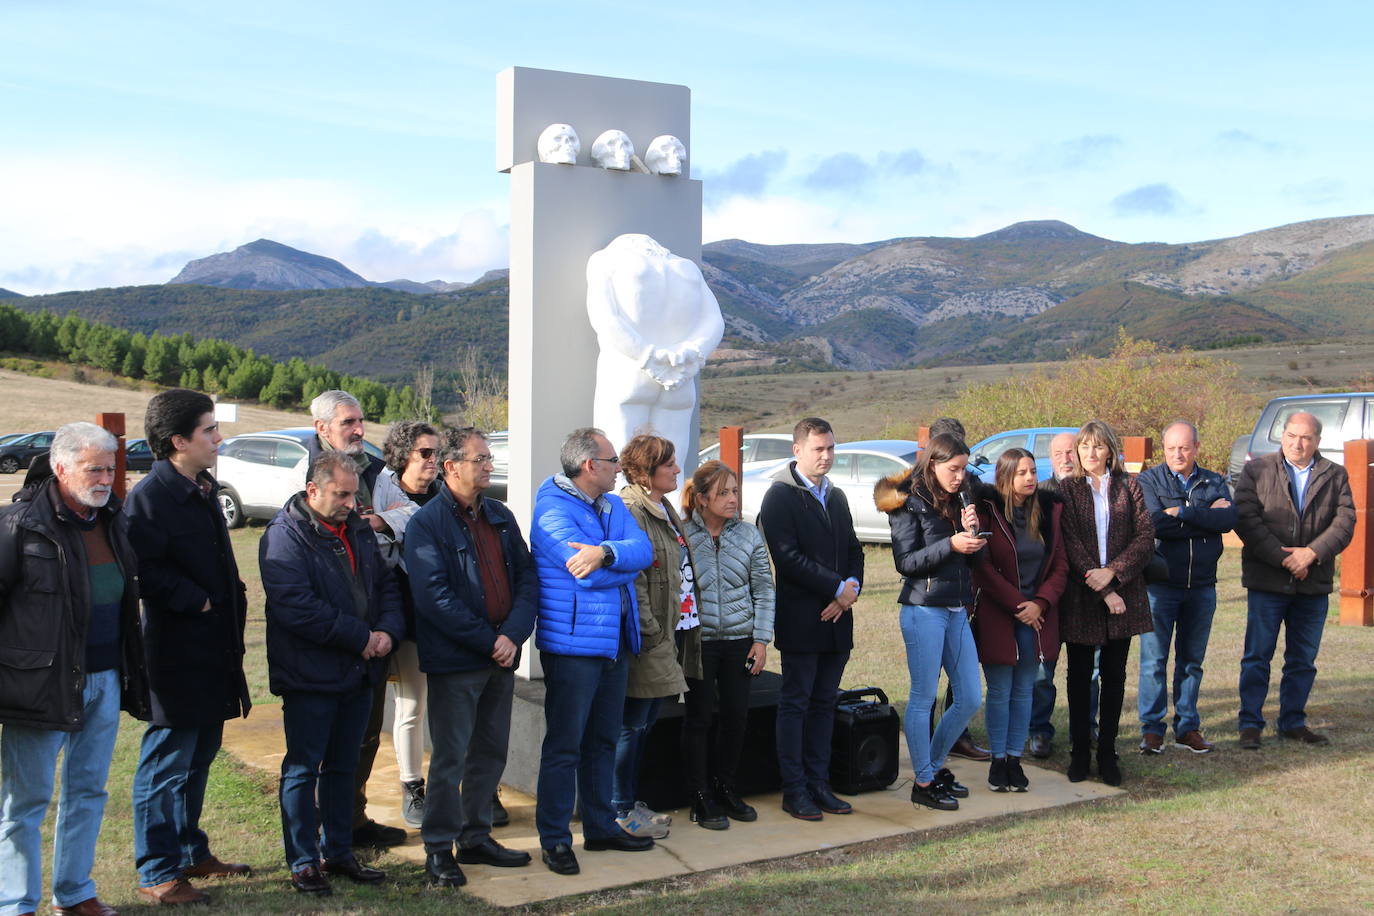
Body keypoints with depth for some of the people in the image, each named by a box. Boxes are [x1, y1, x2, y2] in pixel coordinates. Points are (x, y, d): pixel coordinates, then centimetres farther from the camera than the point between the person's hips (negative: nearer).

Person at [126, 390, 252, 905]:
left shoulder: (204, 489, 12)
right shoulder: (149, 497, -17)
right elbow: (148, 574, -24)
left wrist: (234, 598, 11)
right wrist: (198, 601, -17)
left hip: (214, 649, 9)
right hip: (177, 657, -9)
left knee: (198, 758, 18)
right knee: (166, 763, 1)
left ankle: (191, 853, 31)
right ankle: (157, 873, 11)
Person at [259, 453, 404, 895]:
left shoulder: (358, 530, 11)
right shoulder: (285, 535, -13)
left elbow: (387, 585, 14)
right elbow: (296, 607, -23)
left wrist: (388, 630, -7)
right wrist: (361, 637, -19)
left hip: (358, 675, 7)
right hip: (309, 676, -7)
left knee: (343, 766, 16)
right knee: (303, 768, 3)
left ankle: (339, 852, 27)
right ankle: (302, 862, 14)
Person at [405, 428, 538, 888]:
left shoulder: (500, 517, 11)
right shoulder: (427, 523, -9)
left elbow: (527, 578, 6)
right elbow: (435, 598, -17)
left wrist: (513, 635, -10)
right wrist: (488, 642, -17)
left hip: (501, 659, 6)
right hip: (455, 661, -6)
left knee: (491, 753, 14)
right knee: (450, 757, 1)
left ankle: (476, 838, 28)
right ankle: (438, 848, 14)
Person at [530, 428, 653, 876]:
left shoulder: (613, 507, 11)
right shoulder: (553, 511, -14)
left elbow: (642, 549, -7)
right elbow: (587, 572, -24)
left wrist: (605, 553, -26)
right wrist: (626, 564, -7)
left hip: (616, 639, 8)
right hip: (572, 643, -8)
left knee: (603, 740, 17)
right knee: (564, 745, -2)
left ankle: (600, 827, 29)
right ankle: (554, 839, 8)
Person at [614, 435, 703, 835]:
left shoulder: (664, 509, 17)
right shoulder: (629, 510, -15)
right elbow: (631, 579, -21)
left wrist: (688, 625, 16)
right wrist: (651, 633, -21)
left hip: (675, 633, 10)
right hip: (649, 640, -10)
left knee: (645, 722, 16)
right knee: (632, 724, 0)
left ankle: (631, 801, 26)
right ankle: (621, 811, 10)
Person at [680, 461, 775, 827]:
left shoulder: (749, 535, 3)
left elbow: (763, 590, 7)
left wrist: (761, 639, 2)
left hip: (739, 639, 3)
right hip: (698, 641, -3)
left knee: (737, 715, 7)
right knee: (699, 716, 3)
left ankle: (726, 788, 23)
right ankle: (700, 794, 15)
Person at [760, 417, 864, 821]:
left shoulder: (836, 496, 18)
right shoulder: (780, 496, -6)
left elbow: (854, 550, 18)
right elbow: (788, 557, -16)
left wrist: (852, 586, -3)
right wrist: (837, 587, -14)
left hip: (837, 619, 7)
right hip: (801, 618, -7)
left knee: (824, 704, 11)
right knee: (795, 704, 0)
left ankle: (818, 783, 18)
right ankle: (794, 790, 6)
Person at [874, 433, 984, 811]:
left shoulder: (959, 501, 14)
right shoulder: (910, 503, -6)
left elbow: (970, 560, 13)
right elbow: (905, 562, -13)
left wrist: (971, 532, -6)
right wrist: (950, 545, -21)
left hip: (957, 611, 7)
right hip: (924, 610, -7)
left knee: (970, 698, 9)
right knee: (923, 698, -1)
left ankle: (936, 766, 25)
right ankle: (923, 782, 10)